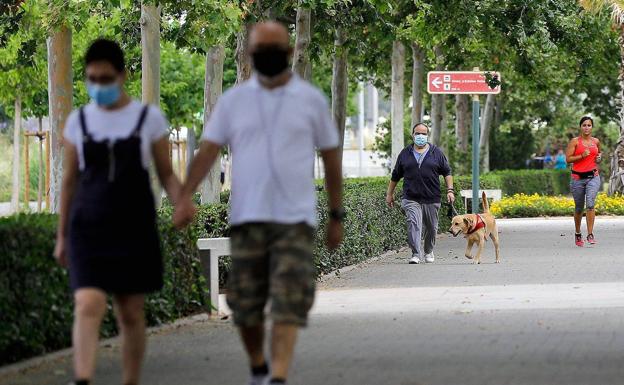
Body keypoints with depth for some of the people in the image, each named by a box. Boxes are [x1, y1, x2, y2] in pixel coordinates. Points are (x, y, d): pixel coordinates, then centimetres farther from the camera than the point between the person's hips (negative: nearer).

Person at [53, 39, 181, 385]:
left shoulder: (149, 119, 2)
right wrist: (62, 236, 14)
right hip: (89, 228, 0)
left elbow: (166, 175, 6)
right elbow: (69, 180, 13)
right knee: (88, 305, -16)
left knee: (131, 313, 5)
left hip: (134, 229, 0)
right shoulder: (78, 121, 8)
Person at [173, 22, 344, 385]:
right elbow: (208, 150, 2)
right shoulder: (233, 100, 7)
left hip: (295, 219, -2)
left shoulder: (312, 100, 5)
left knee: (288, 306, -11)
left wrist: (337, 215, 10)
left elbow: (331, 157, 10)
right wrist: (185, 196, -13)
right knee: (245, 303, 6)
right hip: (247, 218, 2)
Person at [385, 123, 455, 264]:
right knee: (414, 225, -17)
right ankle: (416, 254, -19)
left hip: (432, 199, 1)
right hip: (411, 199, -1)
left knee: (431, 227, 11)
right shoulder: (405, 154, 8)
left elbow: (447, 173, 7)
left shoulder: (437, 152, 6)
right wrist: (390, 194, 16)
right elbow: (395, 176, 15)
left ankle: (429, 252, 33)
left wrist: (450, 190, -4)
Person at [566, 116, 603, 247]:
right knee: (579, 208, 8)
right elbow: (568, 159, -7)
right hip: (578, 177, -1)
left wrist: (599, 157, 8)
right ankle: (578, 234, 29)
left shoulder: (596, 141, 10)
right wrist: (582, 156, -19)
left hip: (593, 177, 1)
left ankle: (590, 235, -19)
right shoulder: (575, 141, -1)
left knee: (590, 203, -19)